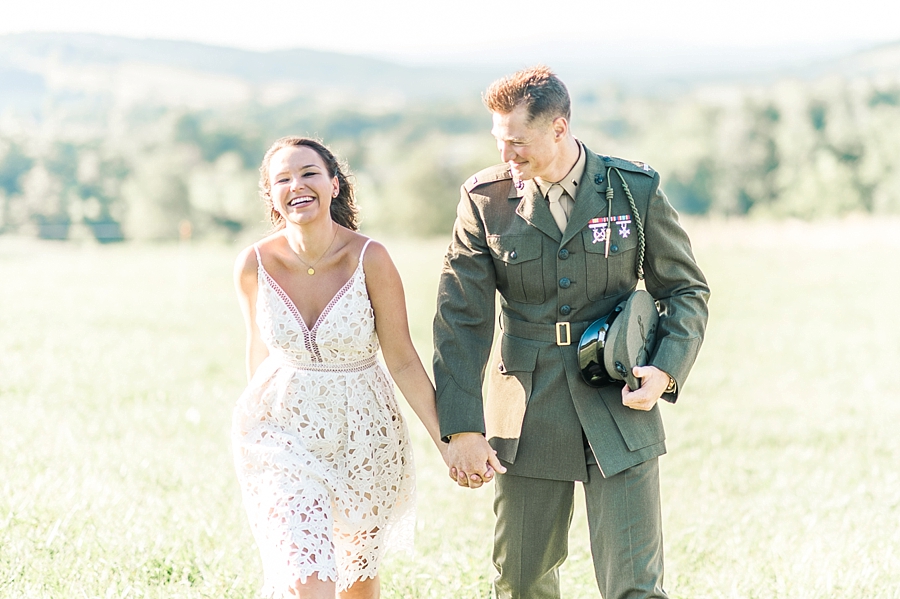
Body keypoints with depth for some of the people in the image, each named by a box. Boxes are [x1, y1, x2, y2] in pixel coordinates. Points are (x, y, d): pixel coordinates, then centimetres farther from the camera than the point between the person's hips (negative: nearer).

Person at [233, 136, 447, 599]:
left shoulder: (370, 260, -16)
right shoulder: (253, 265, -10)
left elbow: (402, 360, -9)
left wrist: (446, 440, -12)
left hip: (364, 434, 0)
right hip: (282, 434, 0)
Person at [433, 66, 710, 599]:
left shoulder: (636, 189, -3)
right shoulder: (486, 199, -2)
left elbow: (687, 291, 7)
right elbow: (461, 319, -4)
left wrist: (667, 371, -11)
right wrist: (462, 430, -11)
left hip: (619, 415, -1)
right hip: (528, 423, 2)